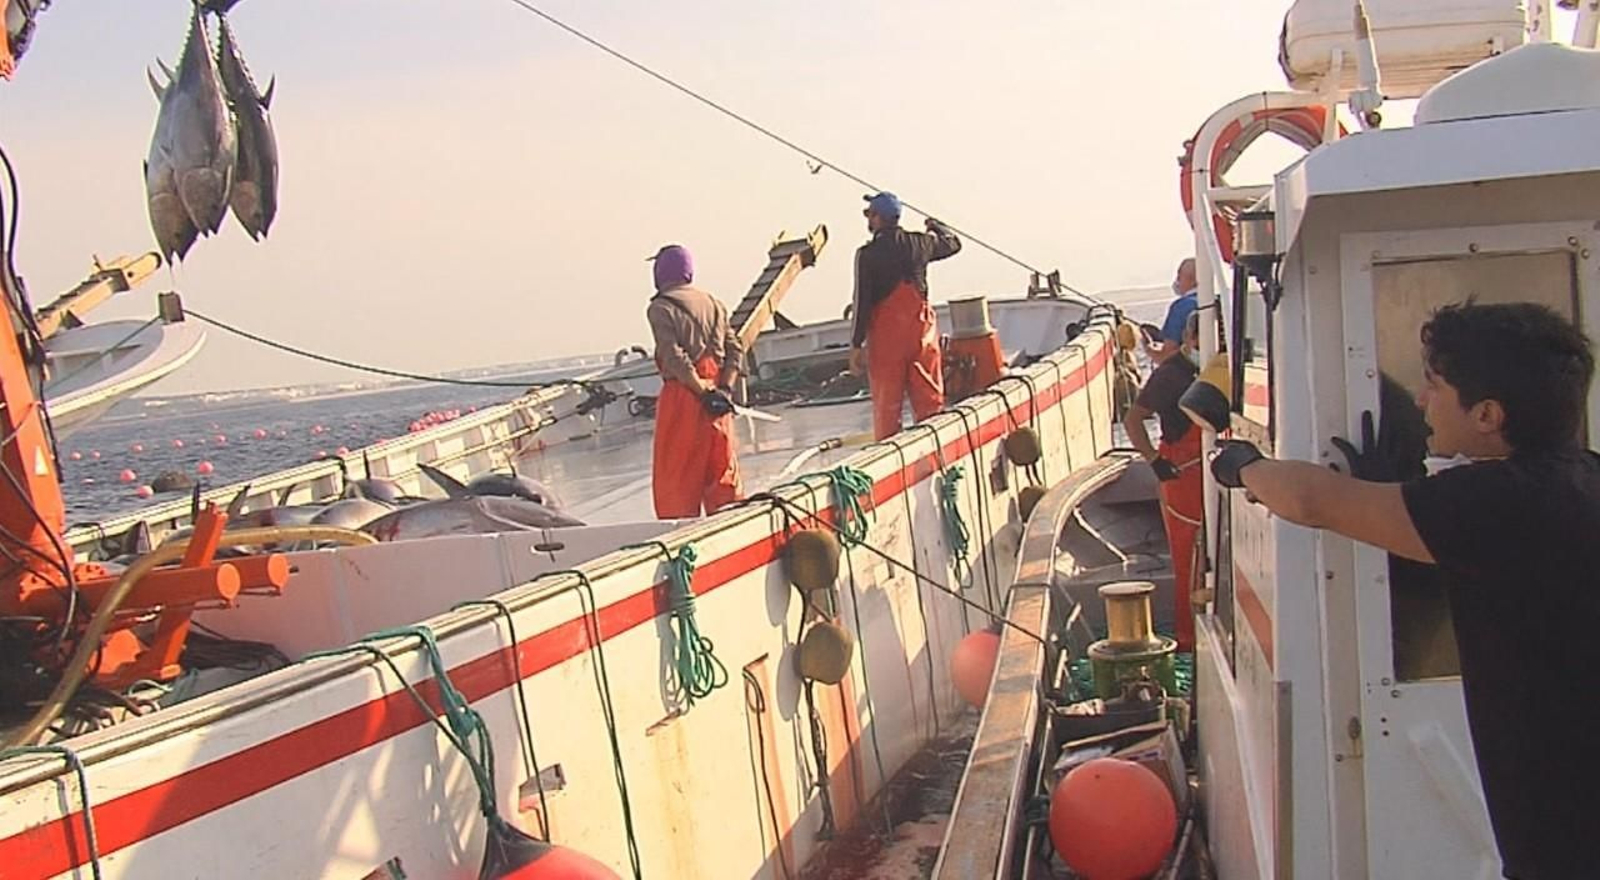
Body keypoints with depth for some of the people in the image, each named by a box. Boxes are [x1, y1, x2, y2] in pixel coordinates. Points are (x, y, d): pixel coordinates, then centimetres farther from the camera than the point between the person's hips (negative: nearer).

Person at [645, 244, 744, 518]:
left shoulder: (660, 308, -6)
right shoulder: (713, 303, 13)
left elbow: (674, 357, -16)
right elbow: (735, 349, 5)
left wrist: (703, 391, -15)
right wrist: (724, 388, -3)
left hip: (683, 394, -6)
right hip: (716, 391, 6)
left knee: (675, 475, 1)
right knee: (723, 468, 11)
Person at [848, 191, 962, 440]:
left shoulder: (867, 254, -10)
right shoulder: (919, 243, 2)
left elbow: (862, 302, -10)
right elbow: (953, 243, 23)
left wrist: (856, 345, -5)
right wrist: (935, 226, 44)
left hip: (886, 336, -3)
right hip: (922, 332, 3)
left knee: (886, 403, 4)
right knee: (930, 399, 8)